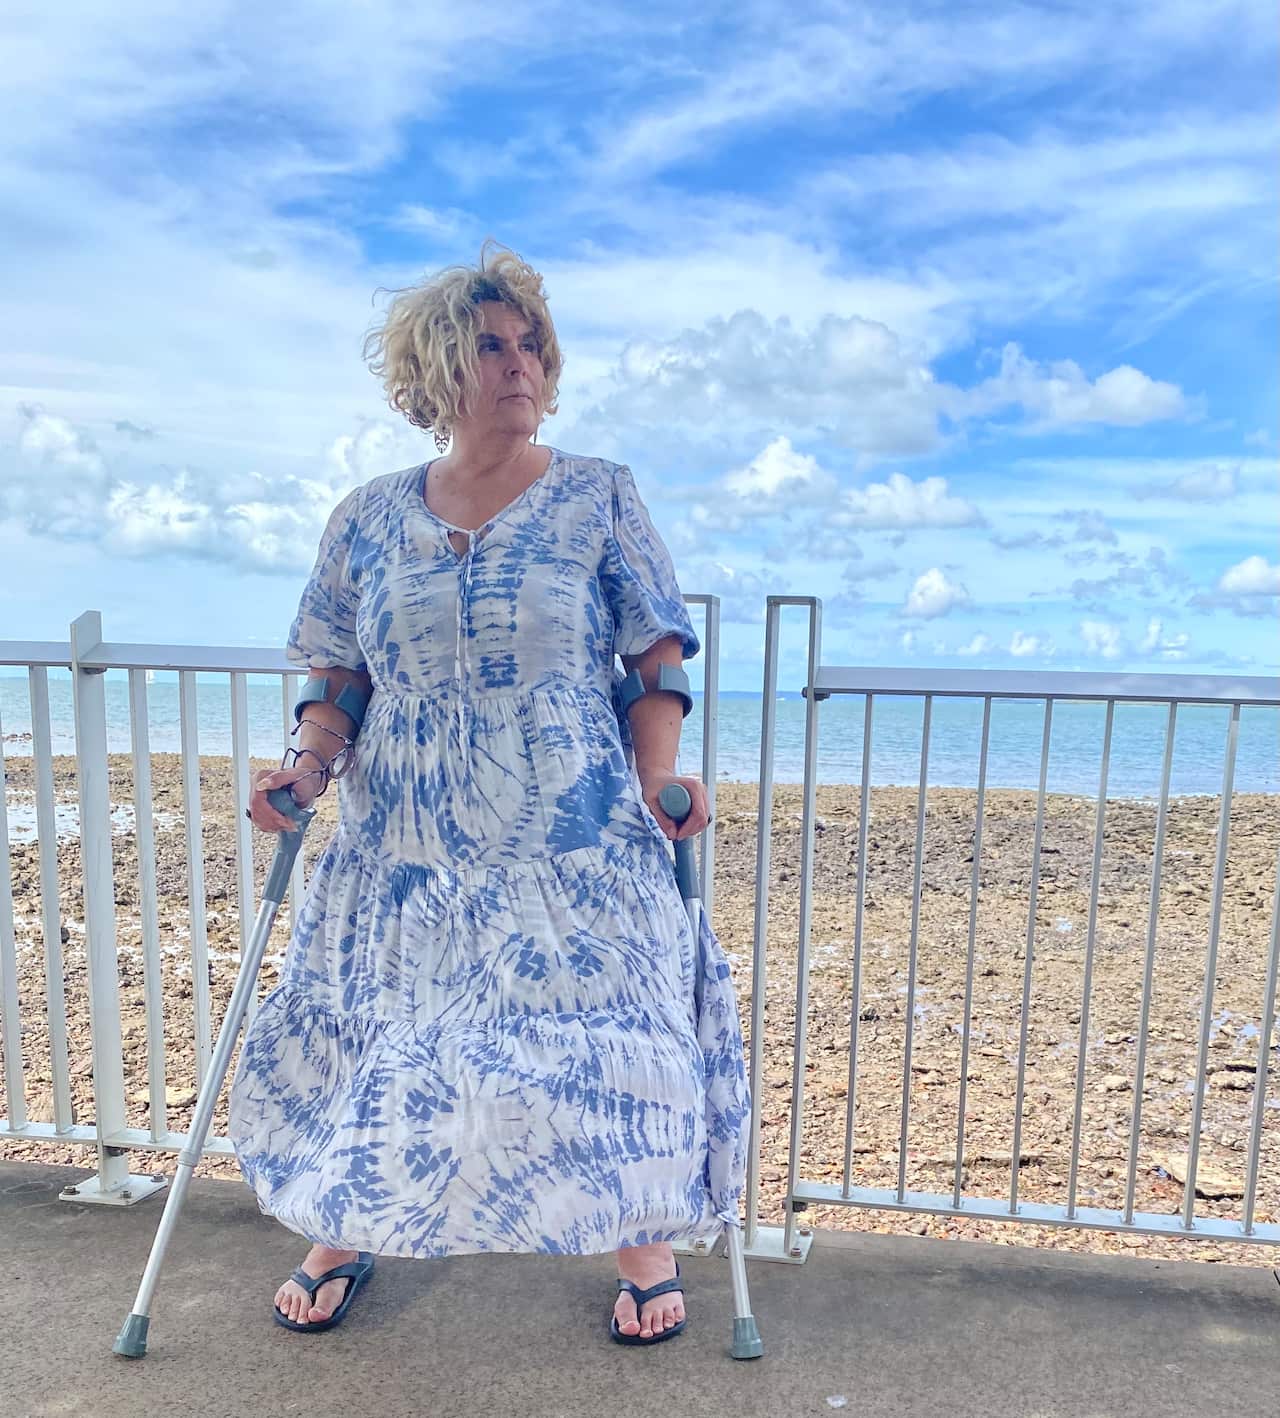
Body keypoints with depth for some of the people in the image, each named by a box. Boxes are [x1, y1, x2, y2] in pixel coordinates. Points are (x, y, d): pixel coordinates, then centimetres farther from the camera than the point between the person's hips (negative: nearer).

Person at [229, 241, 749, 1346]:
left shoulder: (601, 498, 1)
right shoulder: (369, 520, 7)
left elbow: (655, 661, 0)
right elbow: (339, 675, 11)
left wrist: (659, 781, -13)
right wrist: (310, 767, -5)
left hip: (577, 850, -2)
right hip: (402, 851, 3)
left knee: (605, 1040, 1)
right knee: (366, 1039, 11)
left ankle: (644, 1245, 28)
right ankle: (340, 1236, 38)